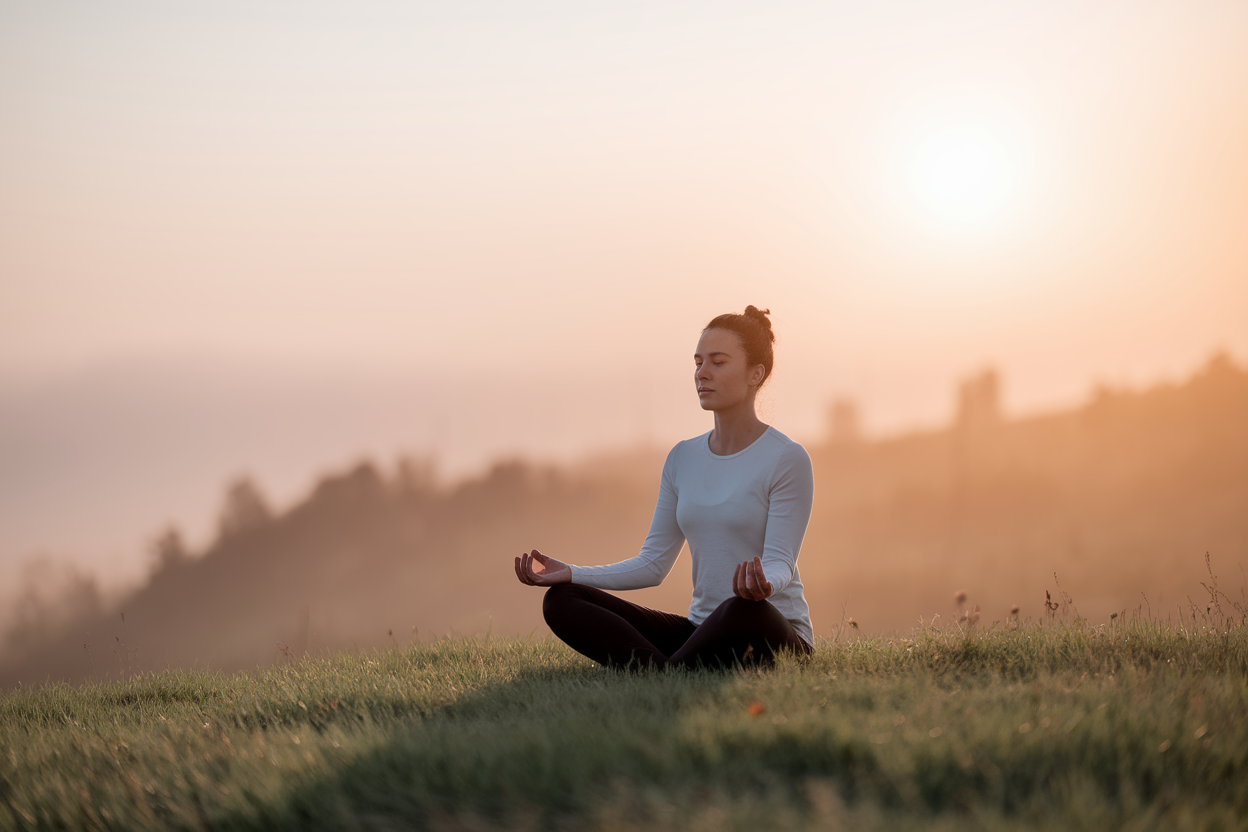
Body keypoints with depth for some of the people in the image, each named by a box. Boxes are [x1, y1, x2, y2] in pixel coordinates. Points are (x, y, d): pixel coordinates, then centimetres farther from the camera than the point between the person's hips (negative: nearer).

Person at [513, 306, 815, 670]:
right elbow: (653, 564, 10)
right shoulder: (683, 459, 12)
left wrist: (765, 584, -38)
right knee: (561, 601, -11)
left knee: (743, 611, -43)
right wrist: (571, 573, -2)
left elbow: (780, 561, -13)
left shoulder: (788, 459, -6)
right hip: (701, 632, 6)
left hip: (773, 637, -6)